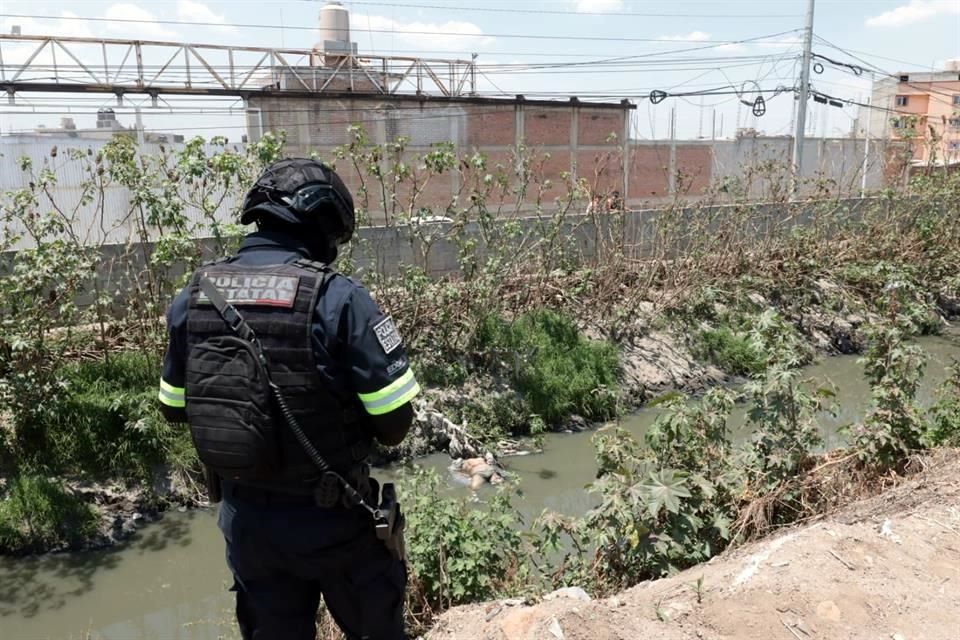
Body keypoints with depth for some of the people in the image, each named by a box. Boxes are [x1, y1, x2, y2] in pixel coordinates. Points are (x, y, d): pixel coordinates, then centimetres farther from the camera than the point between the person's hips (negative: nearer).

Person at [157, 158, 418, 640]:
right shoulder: (338, 298, -21)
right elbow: (395, 420, -18)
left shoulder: (192, 297, -5)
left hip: (245, 520, 5)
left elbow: (175, 407, 7)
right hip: (332, 522, -5)